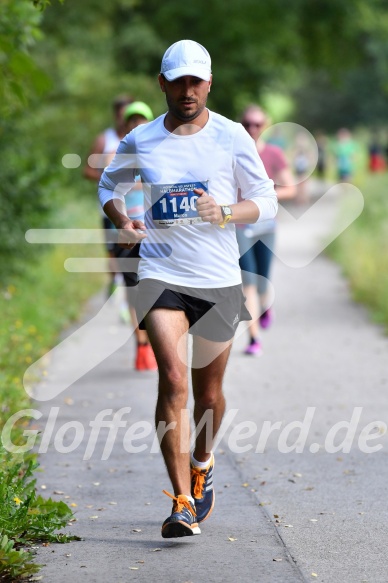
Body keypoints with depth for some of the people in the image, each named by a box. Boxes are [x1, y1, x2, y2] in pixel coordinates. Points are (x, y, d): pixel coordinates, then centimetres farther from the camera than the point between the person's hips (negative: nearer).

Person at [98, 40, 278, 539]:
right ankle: (182, 502, -17)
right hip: (161, 275, -1)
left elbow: (266, 200, 4)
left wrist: (225, 212, -16)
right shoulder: (140, 141, 3)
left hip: (219, 280, 1)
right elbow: (109, 184, 21)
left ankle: (202, 464, 41)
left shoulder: (232, 137, 0)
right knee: (173, 381, -17)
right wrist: (122, 222, 0)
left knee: (208, 390, 11)